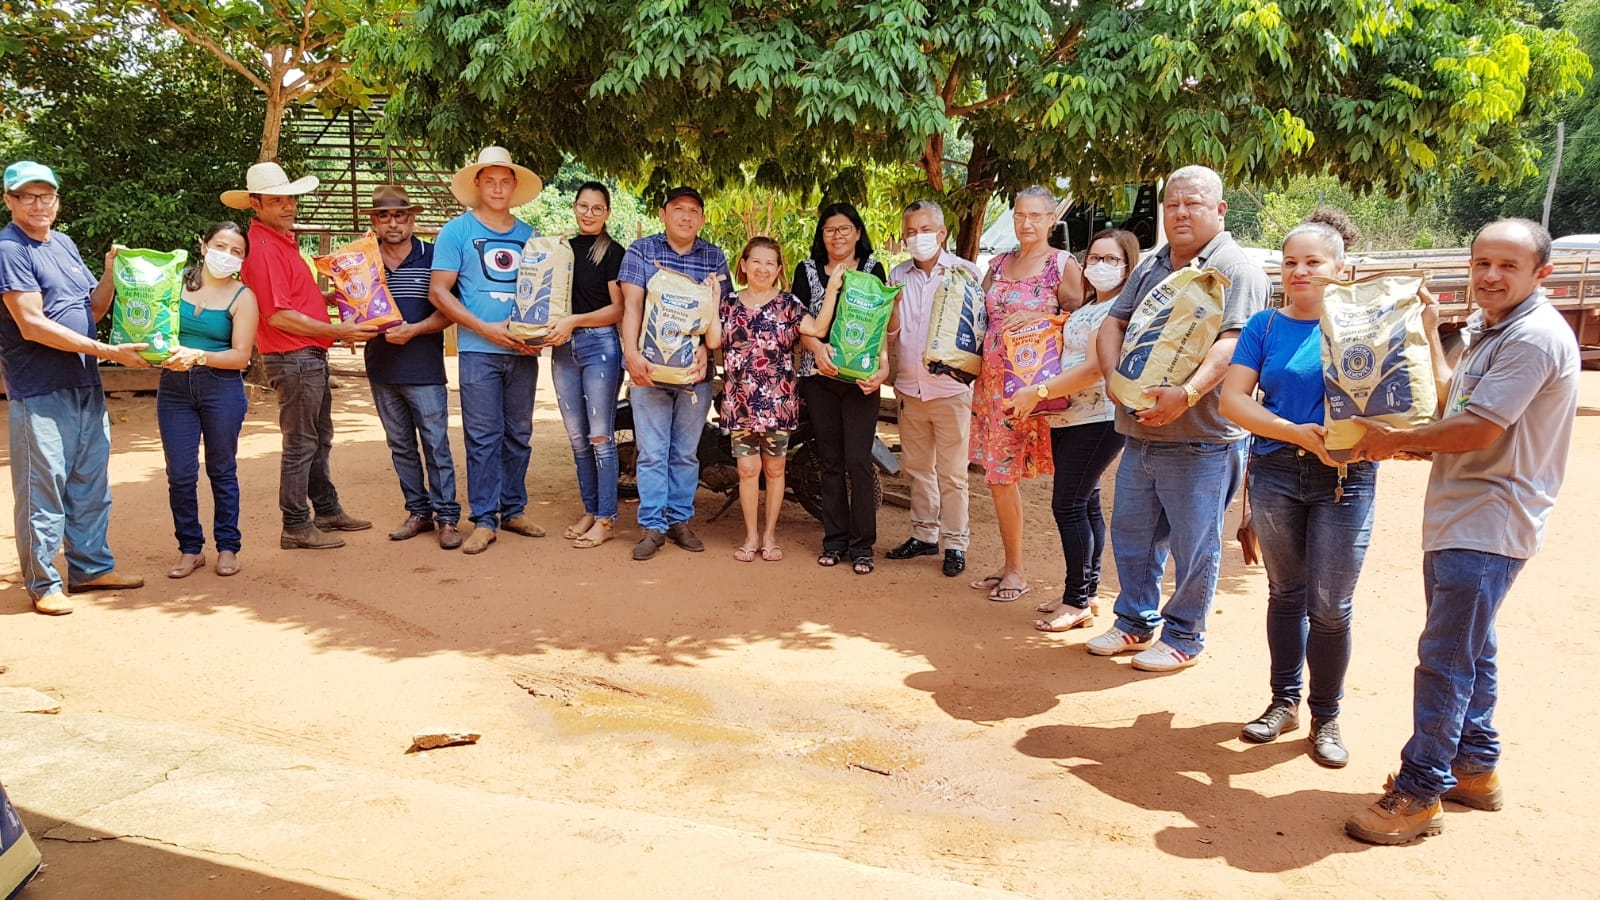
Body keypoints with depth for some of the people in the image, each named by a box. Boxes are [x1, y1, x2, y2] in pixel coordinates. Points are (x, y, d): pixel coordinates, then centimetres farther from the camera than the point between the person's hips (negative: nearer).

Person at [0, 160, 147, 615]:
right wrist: (108, 351, -19)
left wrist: (111, 274, -2)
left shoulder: (64, 244, 14)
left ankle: (91, 567, 26)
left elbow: (93, 309, 16)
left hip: (86, 385, 8)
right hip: (39, 392, -8)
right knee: (43, 489, -1)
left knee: (91, 484, 14)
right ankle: (43, 583, 10)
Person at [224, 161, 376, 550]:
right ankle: (296, 527, 7)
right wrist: (337, 331, -20)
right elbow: (278, 315, -22)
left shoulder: (283, 241, 15)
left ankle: (327, 510, 31)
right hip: (293, 358, -10)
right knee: (301, 444, -2)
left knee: (320, 439, 19)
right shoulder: (262, 248, -17)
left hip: (312, 357, 10)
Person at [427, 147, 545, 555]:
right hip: (479, 350, -4)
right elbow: (439, 291, -4)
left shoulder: (529, 235, 12)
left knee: (519, 435, 10)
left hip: (523, 351, 4)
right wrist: (485, 328, -14)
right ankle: (484, 520, 4)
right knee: (483, 437, -2)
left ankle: (514, 510, 21)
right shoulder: (457, 231, 1)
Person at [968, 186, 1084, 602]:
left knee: (1004, 475, -6)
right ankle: (1011, 566, 22)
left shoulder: (1063, 265, -3)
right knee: (998, 476, 8)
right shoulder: (999, 264, 14)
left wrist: (1039, 317, -19)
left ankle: (1016, 571, 9)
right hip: (993, 380, 6)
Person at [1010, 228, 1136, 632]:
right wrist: (1040, 396, 8)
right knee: (1085, 503, 14)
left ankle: (1077, 602, 2)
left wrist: (1038, 393, -19)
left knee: (1068, 505, -7)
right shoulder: (1088, 306, 16)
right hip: (1069, 417, 9)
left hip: (1097, 420, -9)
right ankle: (1086, 591, 24)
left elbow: (1095, 368, -21)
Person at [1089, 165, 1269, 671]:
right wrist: (1115, 378, -6)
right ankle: (1135, 622, 32)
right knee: (1130, 533, 15)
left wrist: (1186, 394, -32)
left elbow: (1233, 344, -20)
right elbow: (1112, 326, 13)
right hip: (1139, 433, 7)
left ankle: (1183, 638, 19)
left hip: (1200, 440, -7)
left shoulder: (1237, 271, -8)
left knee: (1193, 545, 4)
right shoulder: (1150, 268, 15)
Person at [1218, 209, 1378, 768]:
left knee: (1330, 606, 0)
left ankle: (1326, 716, 19)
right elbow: (1232, 399, -6)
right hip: (1276, 472, 2)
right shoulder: (1266, 326, 3)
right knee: (1286, 593, 13)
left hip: (1346, 477, -2)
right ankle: (1284, 701, 29)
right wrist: (1296, 432, -16)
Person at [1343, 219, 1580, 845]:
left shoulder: (1536, 335, -16)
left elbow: (1479, 430, -20)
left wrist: (1396, 440, -8)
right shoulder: (1486, 329, 16)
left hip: (1488, 524, -10)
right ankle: (1474, 767, 31)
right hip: (1459, 515, 10)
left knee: (1445, 657, -7)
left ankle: (1419, 793, 0)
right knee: (1469, 651, 18)